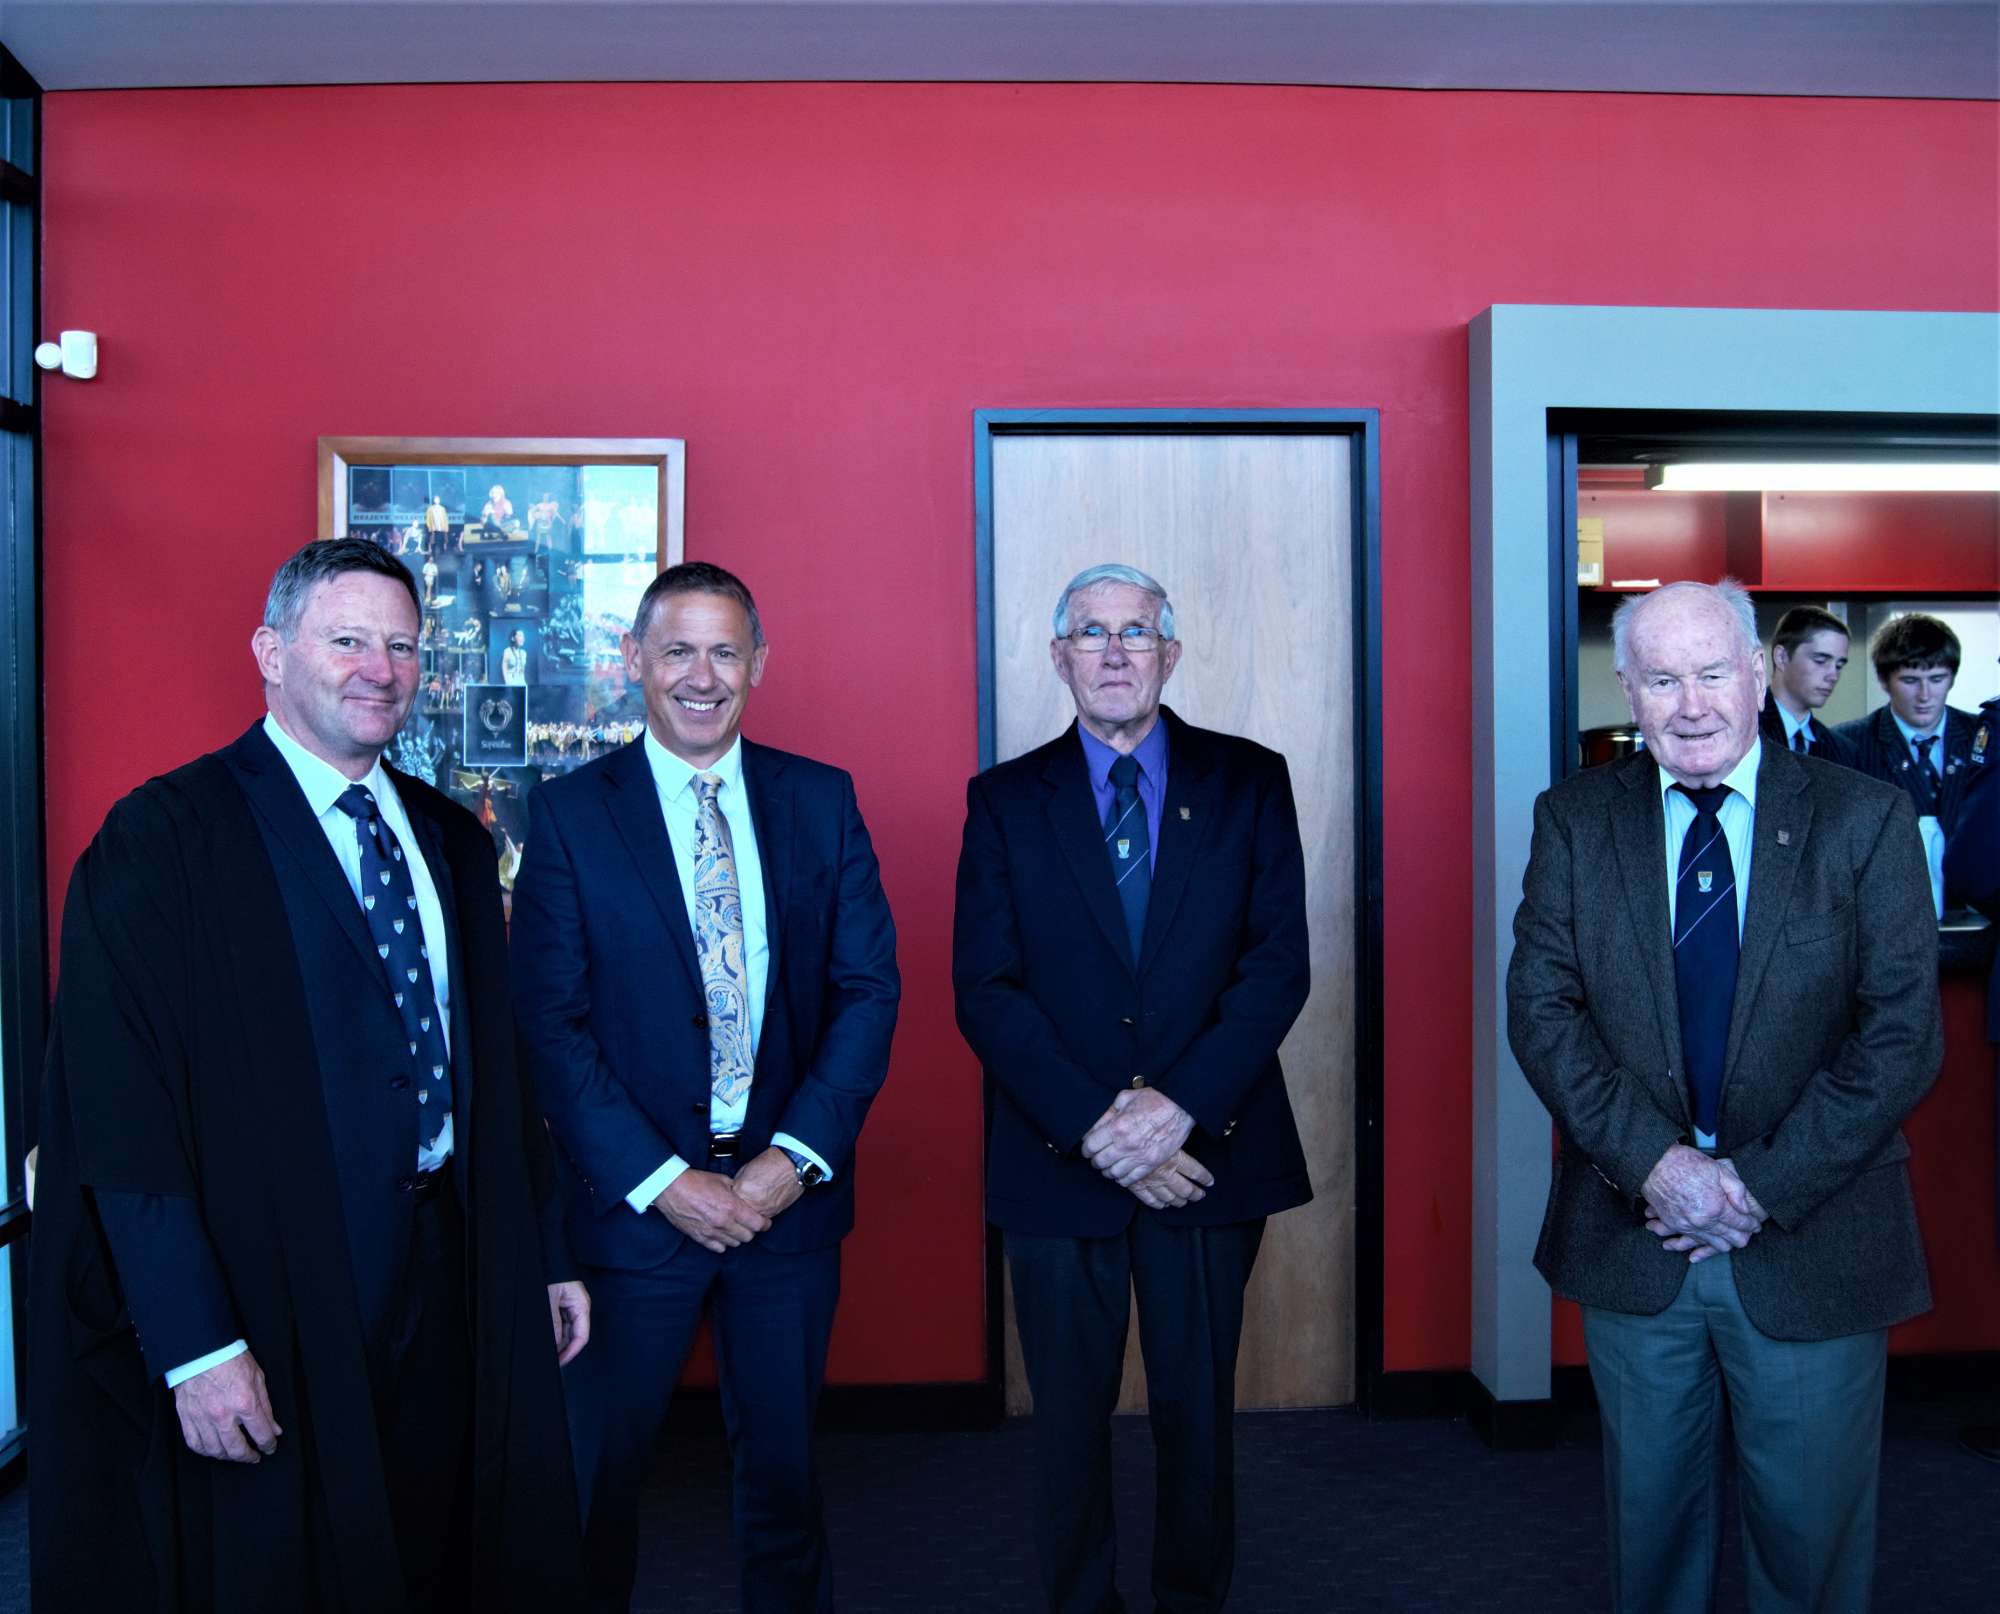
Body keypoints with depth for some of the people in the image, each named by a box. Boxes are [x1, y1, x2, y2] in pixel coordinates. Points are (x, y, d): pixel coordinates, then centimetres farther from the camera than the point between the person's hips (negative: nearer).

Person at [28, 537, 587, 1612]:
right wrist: (193, 1341, -20)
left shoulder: (451, 840, 9)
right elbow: (122, 1113, -16)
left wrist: (543, 1257, 10)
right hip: (278, 1301, -5)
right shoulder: (162, 841, -11)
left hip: (447, 1281, 6)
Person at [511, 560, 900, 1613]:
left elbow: (869, 988, 0)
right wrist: (663, 1181, -13)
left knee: (782, 1459, 17)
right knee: (601, 1470, 13)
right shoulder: (570, 813, -3)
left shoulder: (821, 800, 3)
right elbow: (550, 1023, -7)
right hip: (633, 1202, -2)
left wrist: (795, 1159, -10)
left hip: (790, 1196, 2)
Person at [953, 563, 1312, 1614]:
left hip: (1207, 1153, 0)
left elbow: (1278, 964, -4)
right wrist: (1093, 1126, -14)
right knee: (1070, 1413, 11)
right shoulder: (1005, 800, 3)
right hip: (1058, 1163, 0)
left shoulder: (1249, 782, 3)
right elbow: (985, 992, -4)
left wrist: (1179, 1103, -16)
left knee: (1199, 1408, 12)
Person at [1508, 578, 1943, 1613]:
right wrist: (1654, 1162, -17)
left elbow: (1903, 1033, -9)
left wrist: (1764, 1184, -15)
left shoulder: (1865, 819, -5)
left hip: (1814, 1246, -1)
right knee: (1651, 1520, 17)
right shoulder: (1575, 820, 0)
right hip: (1632, 1241, 1)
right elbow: (1541, 1009, -6)